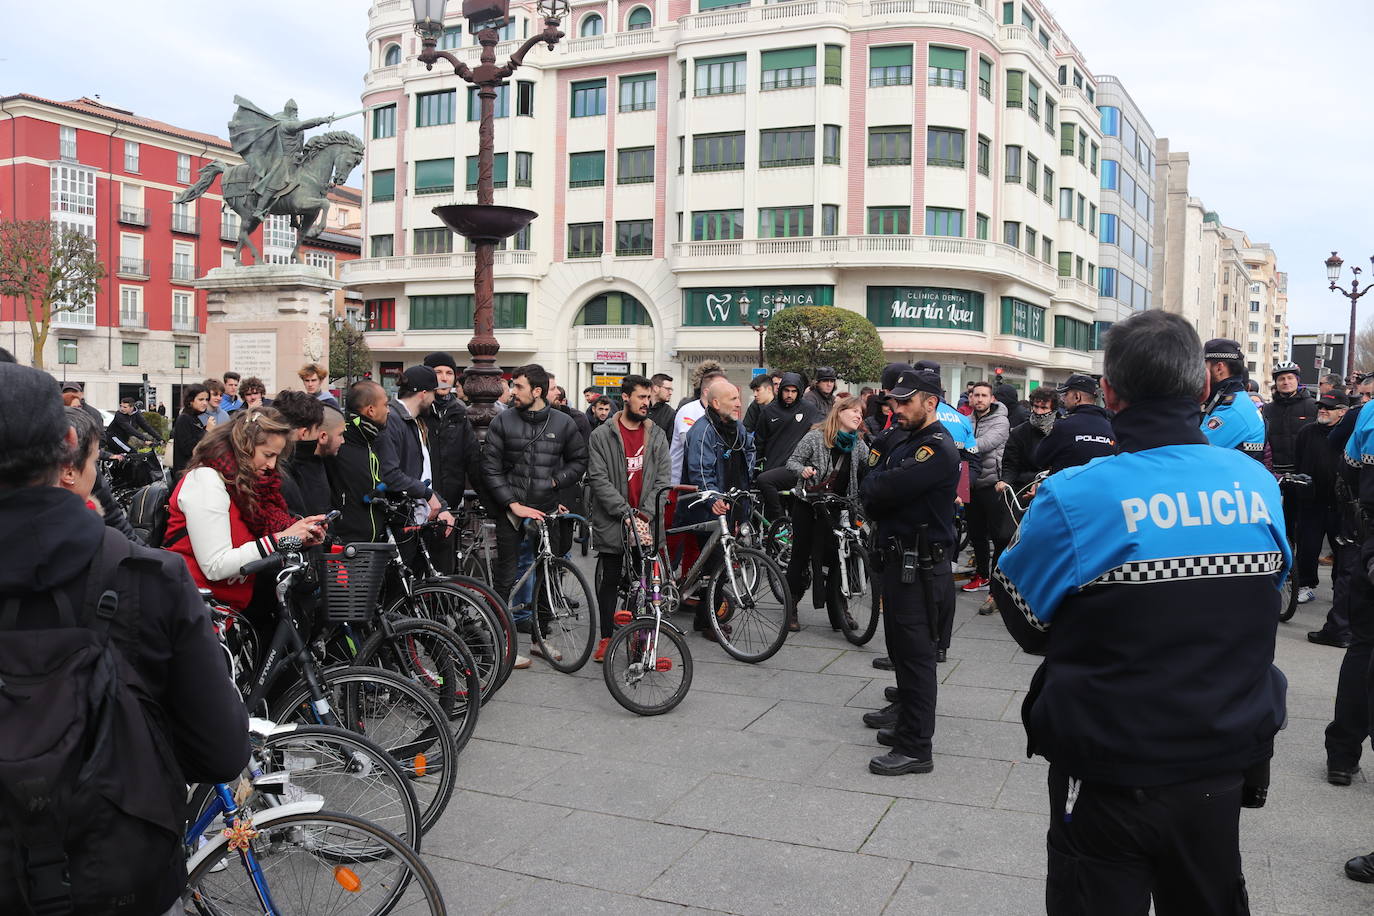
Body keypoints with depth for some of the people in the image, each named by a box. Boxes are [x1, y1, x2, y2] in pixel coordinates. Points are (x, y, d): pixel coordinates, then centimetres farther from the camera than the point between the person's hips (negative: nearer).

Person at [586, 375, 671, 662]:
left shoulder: (657, 437, 8)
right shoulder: (602, 435, -2)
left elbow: (663, 479, 3)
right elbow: (598, 478, -9)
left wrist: (646, 512, -11)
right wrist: (625, 511, -17)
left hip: (646, 523, 2)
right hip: (611, 522, -2)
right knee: (609, 581, 7)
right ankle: (606, 637, 19)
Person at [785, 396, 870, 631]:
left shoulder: (858, 444, 4)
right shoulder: (816, 436, -8)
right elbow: (792, 461, -6)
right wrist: (803, 469, -26)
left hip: (836, 509, 3)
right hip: (808, 506, -3)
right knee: (801, 556, 4)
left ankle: (838, 610, 13)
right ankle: (791, 608, 16)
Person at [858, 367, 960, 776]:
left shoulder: (938, 448, -18)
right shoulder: (897, 438, 13)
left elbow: (886, 489, -25)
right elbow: (871, 480, 7)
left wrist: (874, 489, -6)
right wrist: (882, 496, -11)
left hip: (921, 565, -10)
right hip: (896, 557, 10)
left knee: (915, 651, -6)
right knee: (899, 644, 23)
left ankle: (915, 747, -1)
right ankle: (905, 711, 41)